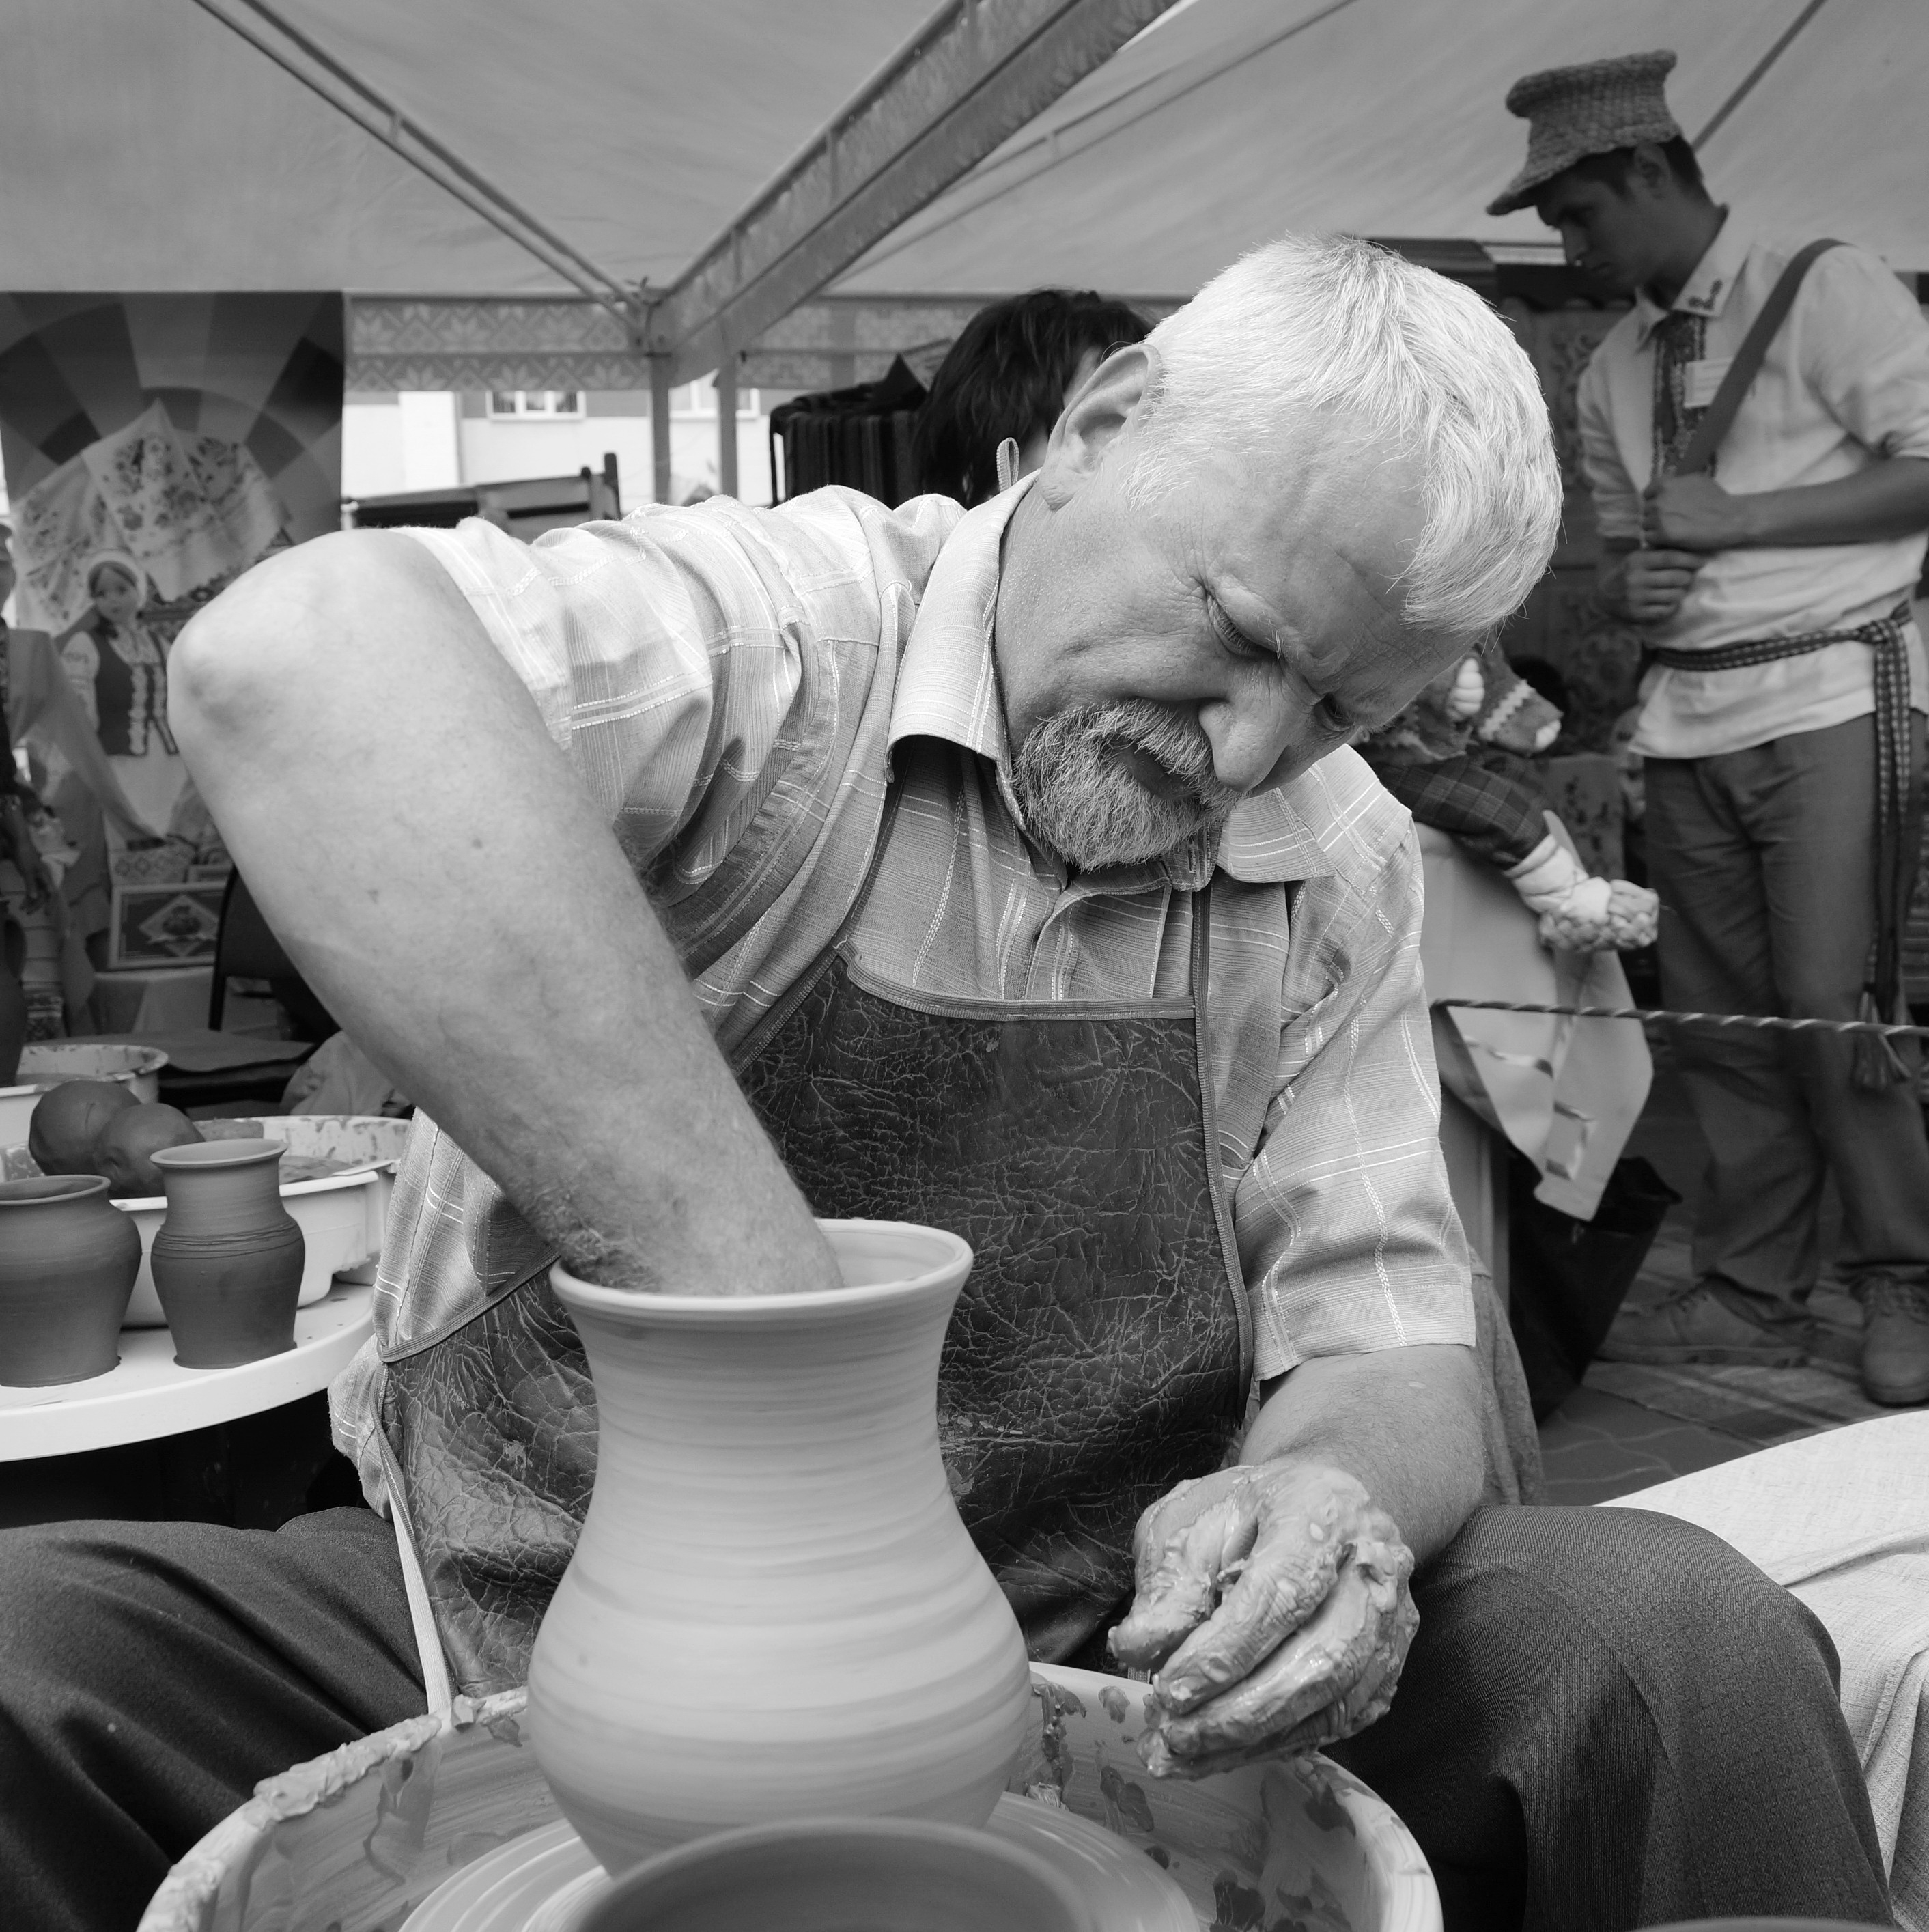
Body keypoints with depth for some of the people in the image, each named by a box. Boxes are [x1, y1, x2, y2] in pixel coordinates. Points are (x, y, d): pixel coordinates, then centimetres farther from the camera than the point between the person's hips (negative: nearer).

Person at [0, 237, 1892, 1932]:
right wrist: (764, 1308, -40)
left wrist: (1331, 1490, -24)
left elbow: (1375, 1325, 1)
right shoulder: (776, 626, -16)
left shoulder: (1343, 864, 2)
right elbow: (291, 662, -36)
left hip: (1099, 1678, 3)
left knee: (1683, 1648, -18)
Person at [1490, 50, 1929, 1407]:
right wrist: (1632, 586, 1)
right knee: (1718, 1015, 6)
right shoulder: (1617, 369, 16)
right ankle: (1752, 1295, 15)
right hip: (1690, 714, 6)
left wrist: (1741, 517, -13)